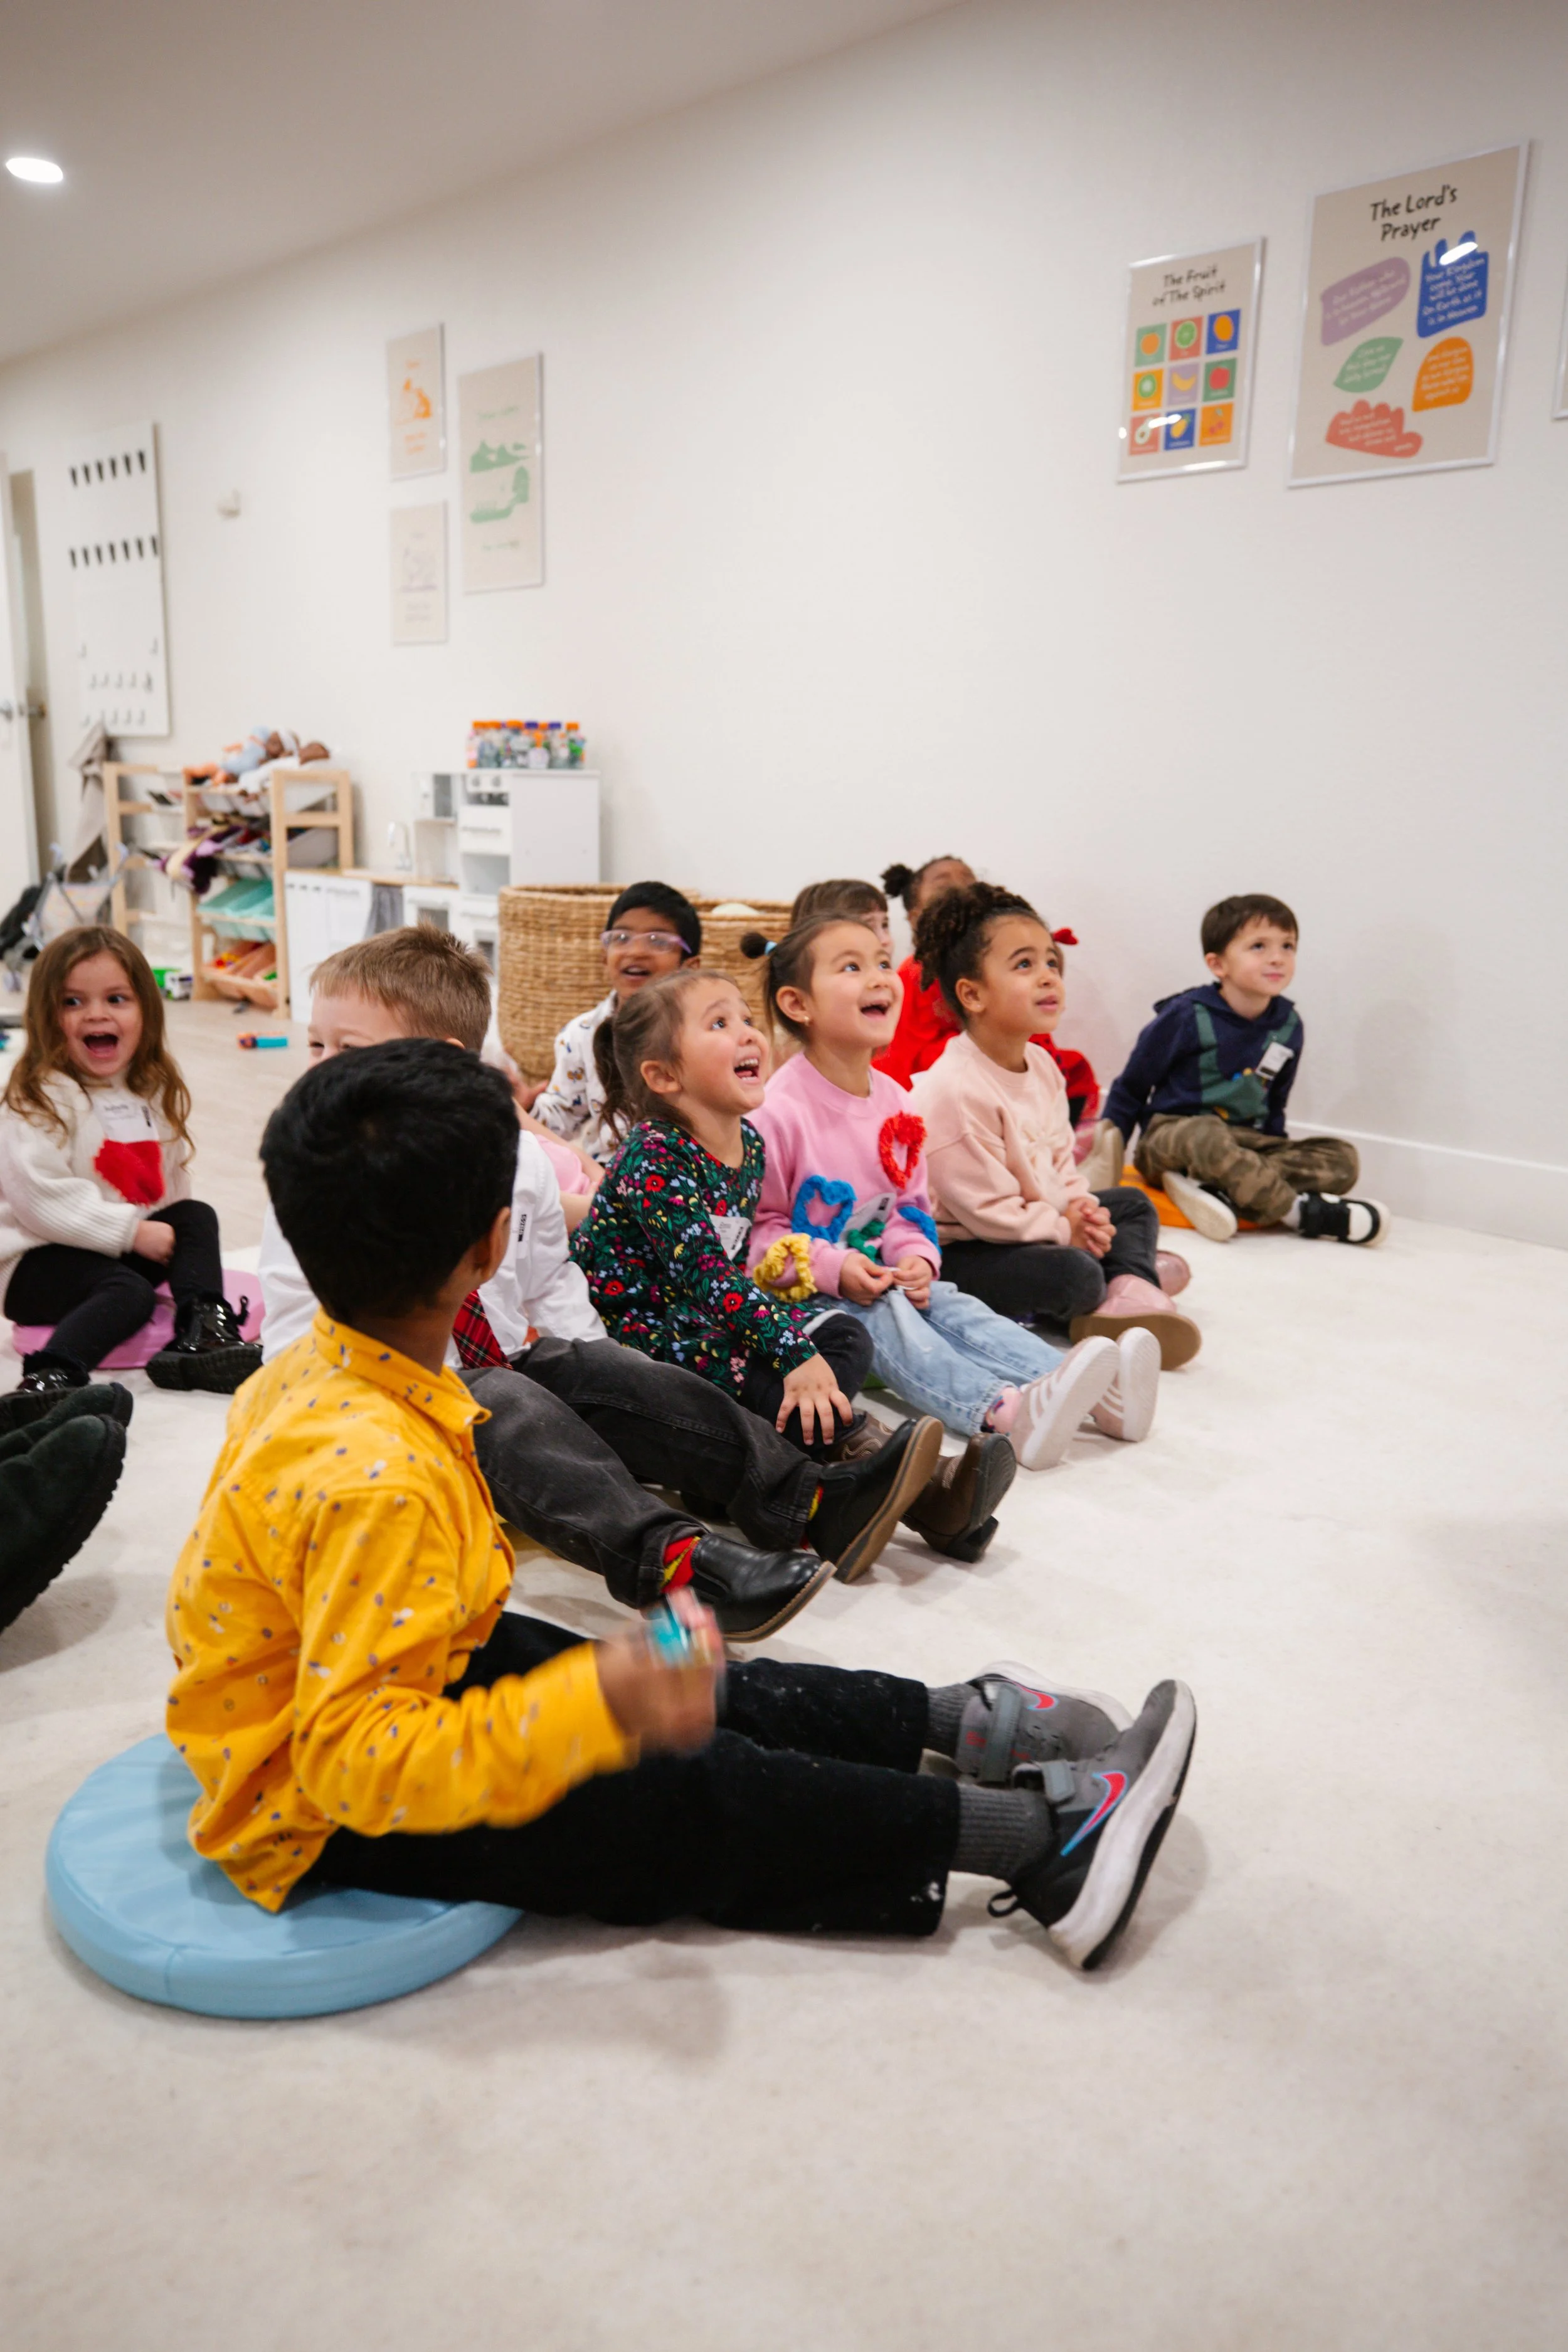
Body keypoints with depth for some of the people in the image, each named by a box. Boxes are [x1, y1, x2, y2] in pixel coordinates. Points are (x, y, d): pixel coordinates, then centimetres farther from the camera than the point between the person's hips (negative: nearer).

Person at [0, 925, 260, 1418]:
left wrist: (177, 1239, 1)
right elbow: (42, 1197, -24)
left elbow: (171, 1180, 15)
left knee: (198, 1217, -8)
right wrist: (132, 1231, -25)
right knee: (128, 1291, -31)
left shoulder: (155, 1091, 9)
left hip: (130, 1248, 7)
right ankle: (48, 1379, -46)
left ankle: (204, 1334, -21)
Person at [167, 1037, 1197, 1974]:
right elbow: (355, 1754, -36)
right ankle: (1035, 1837, -5)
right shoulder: (378, 1480, -36)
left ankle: (958, 1719, 14)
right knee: (690, 1790, -12)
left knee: (694, 1699, 6)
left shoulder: (317, 1374, -5)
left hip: (346, 1691, 9)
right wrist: (595, 1708, -43)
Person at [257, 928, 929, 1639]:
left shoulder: (513, 1161, 2)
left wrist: (592, 1374, 2)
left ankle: (803, 1504, -27)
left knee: (620, 1372, -20)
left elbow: (551, 1284, 14)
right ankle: (666, 1556, -54)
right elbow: (297, 1340, -5)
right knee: (509, 1408, -33)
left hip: (513, 1362, 4)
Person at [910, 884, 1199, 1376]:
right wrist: (1064, 1230, -15)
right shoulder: (955, 1089, -27)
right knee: (1076, 1273, -29)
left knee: (1132, 1204, 14)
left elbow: (1060, 1156, 14)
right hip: (960, 1253, -10)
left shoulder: (1040, 1065, 4)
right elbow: (982, 1206, -26)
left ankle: (1130, 1291, -10)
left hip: (1042, 1219, 10)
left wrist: (1082, 1207, -6)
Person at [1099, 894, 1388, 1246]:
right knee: (1208, 1138, -41)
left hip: (1246, 1141, 6)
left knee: (1342, 1158, -14)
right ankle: (1302, 1211, -28)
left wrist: (1275, 1153, 11)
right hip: (1171, 1134, -6)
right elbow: (1133, 1086, -1)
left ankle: (1220, 1189, -33)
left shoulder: (1288, 1025, 7)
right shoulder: (1187, 1016, -10)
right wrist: (1110, 1137, -7)